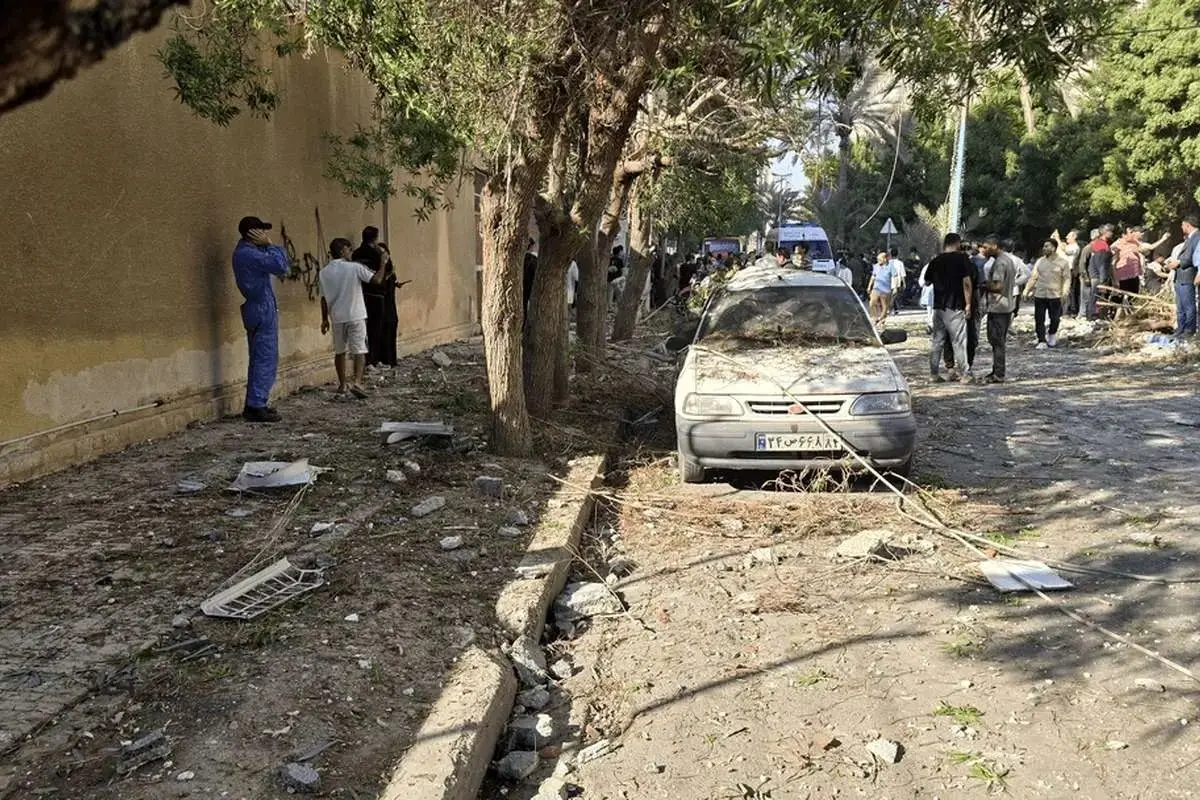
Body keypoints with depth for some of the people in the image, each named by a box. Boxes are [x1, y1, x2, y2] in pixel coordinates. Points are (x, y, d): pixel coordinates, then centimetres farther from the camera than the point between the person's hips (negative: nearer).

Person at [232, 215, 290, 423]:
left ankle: (254, 405, 20)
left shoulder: (248, 251, 16)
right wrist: (270, 244, -10)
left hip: (261, 311, 11)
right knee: (266, 360, -8)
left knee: (260, 360, 15)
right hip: (262, 312, -11)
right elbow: (281, 265, -22)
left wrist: (267, 245, 6)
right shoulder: (247, 253, -16)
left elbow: (281, 267, 16)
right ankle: (256, 407, -6)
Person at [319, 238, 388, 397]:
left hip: (337, 318, 4)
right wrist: (383, 264, 4)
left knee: (340, 352, 16)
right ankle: (356, 382, -16)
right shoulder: (354, 267, -9)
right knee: (359, 351, -1)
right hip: (356, 316, -4)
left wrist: (324, 319, 15)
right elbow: (377, 280, -12)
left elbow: (324, 298, 7)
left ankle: (342, 384, 23)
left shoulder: (324, 272, 3)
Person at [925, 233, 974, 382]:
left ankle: (934, 373, 12)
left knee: (937, 340, 10)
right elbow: (967, 282, -12)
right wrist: (968, 304, -9)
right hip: (955, 306, -4)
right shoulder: (962, 258, -6)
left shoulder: (936, 260, 7)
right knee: (959, 341, -1)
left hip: (938, 306, 4)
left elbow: (927, 282, 17)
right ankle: (966, 374, 1)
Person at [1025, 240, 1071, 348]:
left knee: (1055, 319, 5)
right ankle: (1042, 341, 5)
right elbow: (1033, 277, 10)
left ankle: (1052, 336, 31)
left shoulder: (1063, 262, 0)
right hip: (1039, 295, 3)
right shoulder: (1040, 261, 10)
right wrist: (1027, 290, -1)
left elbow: (1067, 278, -3)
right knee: (1039, 319, -2)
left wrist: (1065, 292, -16)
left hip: (1055, 295, -3)